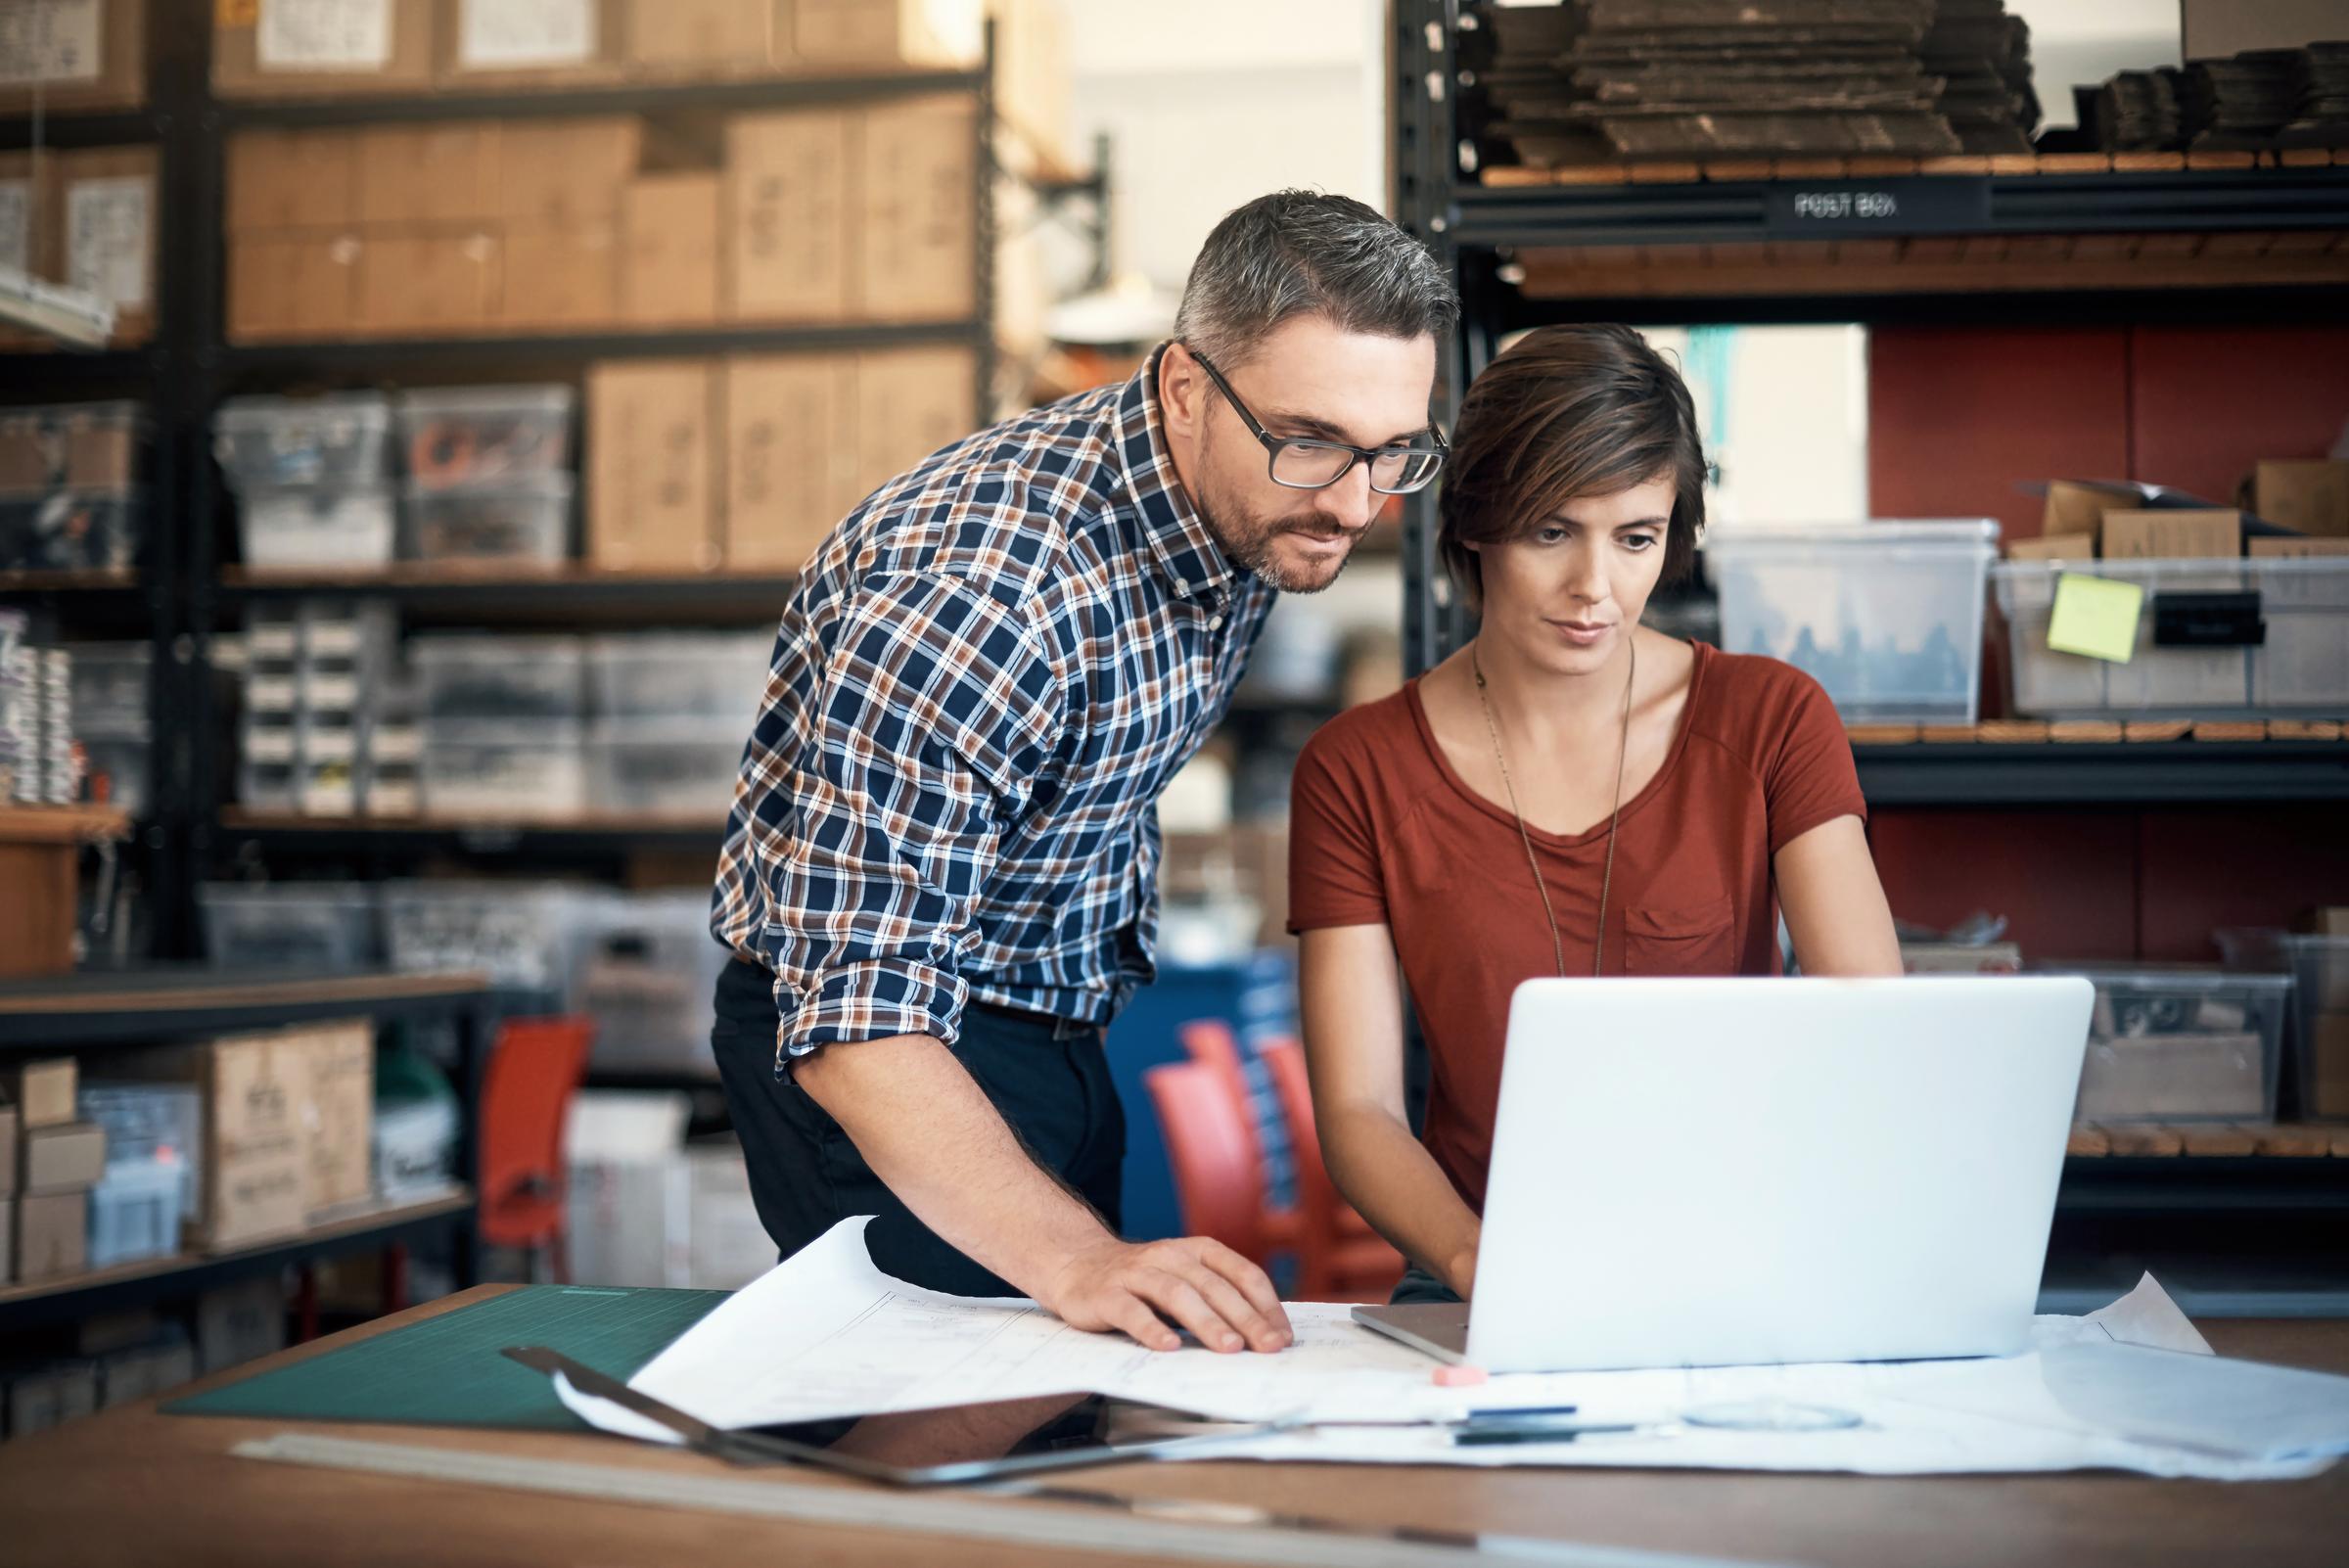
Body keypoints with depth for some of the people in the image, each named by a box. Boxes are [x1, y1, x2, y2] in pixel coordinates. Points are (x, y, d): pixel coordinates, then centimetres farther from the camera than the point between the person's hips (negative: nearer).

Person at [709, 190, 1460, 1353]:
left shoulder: (1253, 506, -7)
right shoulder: (972, 594, -35)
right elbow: (856, 1011, -37)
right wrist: (1077, 1259, -49)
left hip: (1058, 1034, 8)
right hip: (893, 1075, -8)